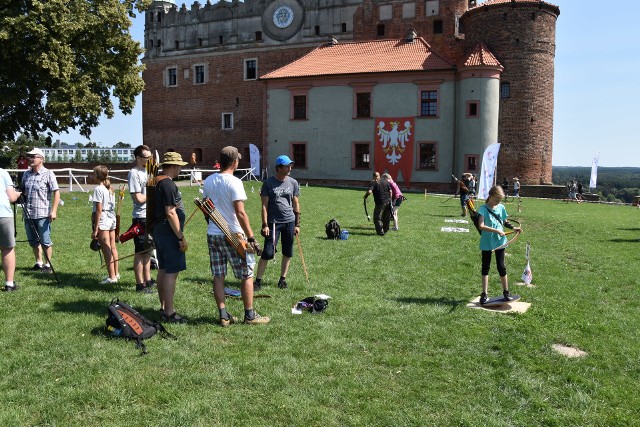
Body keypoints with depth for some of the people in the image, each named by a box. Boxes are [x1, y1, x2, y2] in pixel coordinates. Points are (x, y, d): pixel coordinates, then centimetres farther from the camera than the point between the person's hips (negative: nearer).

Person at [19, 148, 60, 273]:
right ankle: (39, 263, 26)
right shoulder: (26, 174, 13)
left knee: (45, 241, -1)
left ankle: (48, 265, 9)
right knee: (33, 241, 13)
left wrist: (54, 211, -15)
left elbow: (56, 192, -9)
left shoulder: (48, 174, -5)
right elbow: (22, 190, 24)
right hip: (28, 214, 6)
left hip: (43, 214, -6)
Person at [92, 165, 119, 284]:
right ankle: (116, 273, 22)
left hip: (103, 220, -8)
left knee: (106, 249, -5)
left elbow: (99, 210, -16)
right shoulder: (110, 189, 12)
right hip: (112, 218, 8)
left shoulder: (98, 189, -12)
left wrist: (95, 229, -14)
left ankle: (112, 277, -3)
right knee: (113, 247, 14)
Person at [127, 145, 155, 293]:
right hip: (141, 218, -9)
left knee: (147, 250, 16)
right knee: (140, 252, 0)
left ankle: (147, 280, 27)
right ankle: (140, 284, 8)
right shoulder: (134, 173, -14)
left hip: (151, 217, 9)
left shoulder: (147, 171, 13)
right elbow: (139, 198, -20)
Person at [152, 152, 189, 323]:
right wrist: (181, 237, -18)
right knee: (171, 272, -6)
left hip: (158, 230, 10)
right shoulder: (168, 184, -17)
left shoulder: (156, 181, 14)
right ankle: (169, 313, -3)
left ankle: (163, 308, 24)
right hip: (169, 233, -10)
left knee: (163, 269, 15)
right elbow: (171, 213, -22)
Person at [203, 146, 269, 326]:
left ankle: (223, 316, 15)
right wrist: (251, 237, -17)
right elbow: (240, 213, -20)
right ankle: (249, 315, 13)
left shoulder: (208, 181, 6)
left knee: (218, 276, 10)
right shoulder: (234, 182, -15)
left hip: (212, 234, 7)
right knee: (247, 275, 6)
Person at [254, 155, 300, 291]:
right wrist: (265, 225, -9)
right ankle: (258, 280, 3)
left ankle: (283, 279, 22)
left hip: (289, 222, 4)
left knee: (287, 253, 8)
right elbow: (264, 205, -2)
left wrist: (297, 224, 9)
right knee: (267, 253, -7)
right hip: (273, 222, -4)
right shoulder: (269, 183, -2)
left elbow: (296, 204, 12)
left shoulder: (293, 183, 8)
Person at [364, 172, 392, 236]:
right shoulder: (385, 182, 12)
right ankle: (385, 230, 28)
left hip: (380, 203, -6)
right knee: (386, 218, 19)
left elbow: (369, 191, -20)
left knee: (377, 218, 5)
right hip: (388, 202, 6)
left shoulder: (373, 183, -5)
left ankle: (380, 231, 0)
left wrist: (365, 196, -2)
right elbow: (390, 191, 9)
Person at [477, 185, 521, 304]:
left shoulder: (501, 207, 3)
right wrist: (496, 231, -28)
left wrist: (514, 229, -2)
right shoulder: (484, 209, -11)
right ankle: (485, 293, 13)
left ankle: (506, 291, 23)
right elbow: (481, 226, -22)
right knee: (485, 267, 7)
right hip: (487, 243, -3)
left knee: (501, 266, 9)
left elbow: (504, 223, 14)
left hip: (500, 241, 3)